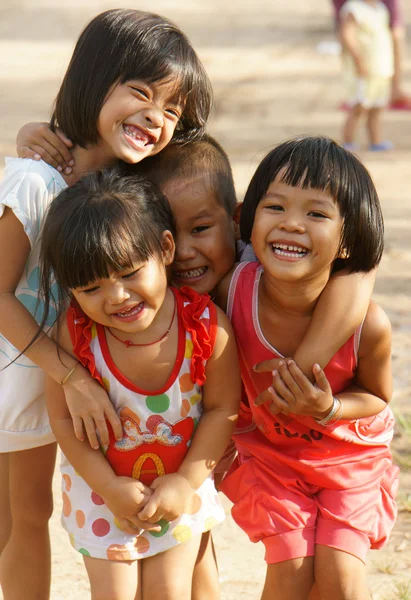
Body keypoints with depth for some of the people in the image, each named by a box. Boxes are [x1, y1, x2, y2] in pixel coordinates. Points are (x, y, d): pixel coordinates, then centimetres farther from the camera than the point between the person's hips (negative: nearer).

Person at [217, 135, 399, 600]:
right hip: (266, 450, 1)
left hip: (350, 455, -1)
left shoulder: (367, 324, -32)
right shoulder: (232, 290, -28)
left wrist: (329, 410, -28)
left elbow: (376, 397, -10)